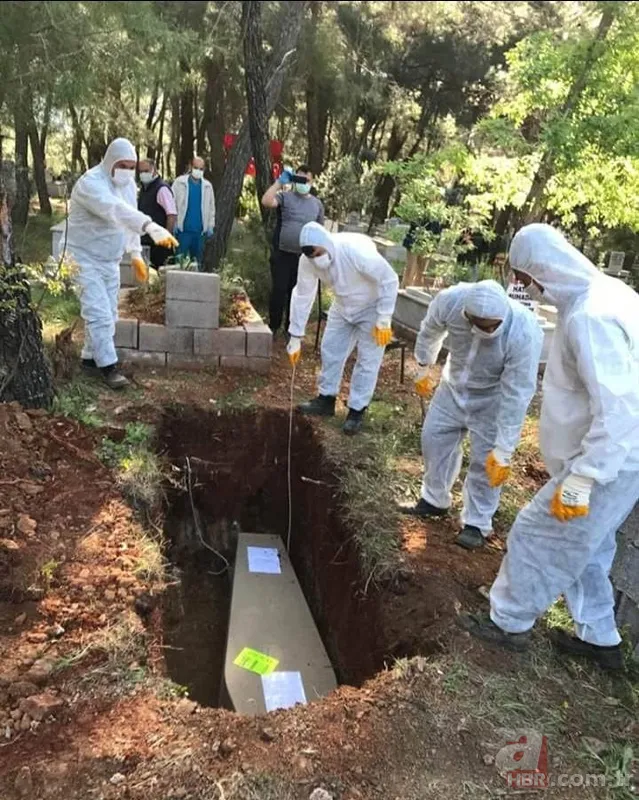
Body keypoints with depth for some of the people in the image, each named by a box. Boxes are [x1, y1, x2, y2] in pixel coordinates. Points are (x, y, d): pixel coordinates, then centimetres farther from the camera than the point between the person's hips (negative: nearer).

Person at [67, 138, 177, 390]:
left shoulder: (127, 183, 3)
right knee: (99, 314, -13)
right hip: (85, 259, -8)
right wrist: (151, 227, -56)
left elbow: (129, 215, 14)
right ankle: (108, 366, -8)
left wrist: (136, 254, 11)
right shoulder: (90, 183, -24)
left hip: (111, 260, 8)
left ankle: (90, 357, 27)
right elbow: (117, 210, -42)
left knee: (108, 315, 12)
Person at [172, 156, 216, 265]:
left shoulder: (207, 186, 10)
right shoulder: (179, 182, 0)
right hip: (183, 229, -3)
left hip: (200, 231, 3)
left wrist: (210, 226, 8)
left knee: (197, 261, 10)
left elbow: (211, 207, 14)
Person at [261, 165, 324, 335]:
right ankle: (273, 326, 15)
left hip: (304, 257, 3)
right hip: (282, 254, -2)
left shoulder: (317, 204, 9)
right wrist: (279, 182, -17)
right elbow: (266, 201, -20)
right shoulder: (285, 196, -1)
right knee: (278, 291, 1)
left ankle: (291, 328, 23)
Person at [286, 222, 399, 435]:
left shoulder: (358, 251, -37)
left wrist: (383, 320, -30)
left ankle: (357, 410, 8)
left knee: (367, 360, -3)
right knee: (330, 349, 9)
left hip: (372, 307, -5)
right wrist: (296, 337, -10)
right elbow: (302, 296, -11)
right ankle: (326, 399, 23)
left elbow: (390, 280, -29)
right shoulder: (308, 260, -21)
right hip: (343, 306, 5)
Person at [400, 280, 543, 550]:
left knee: (486, 459, -5)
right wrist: (424, 369, 10)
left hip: (494, 397, -4)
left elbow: (516, 397, -32)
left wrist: (502, 451, -29)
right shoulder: (449, 300, -30)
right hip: (454, 385, 4)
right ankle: (434, 500, 32)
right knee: (434, 437, 11)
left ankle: (477, 523, 14)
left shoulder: (524, 334, -39)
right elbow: (429, 332, -5)